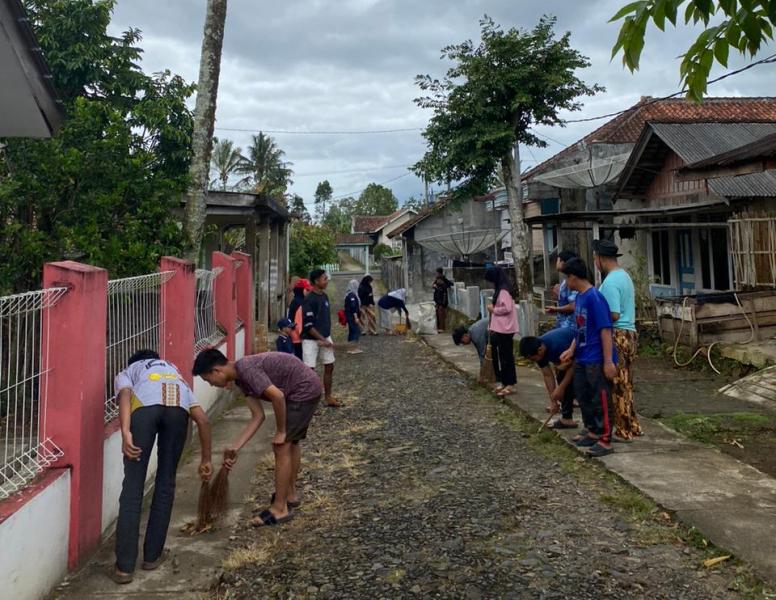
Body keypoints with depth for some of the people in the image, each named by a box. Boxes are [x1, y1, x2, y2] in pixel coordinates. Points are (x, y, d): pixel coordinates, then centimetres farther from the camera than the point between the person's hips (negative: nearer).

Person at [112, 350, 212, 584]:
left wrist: (125, 432, -5)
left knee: (133, 487, 7)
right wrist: (205, 459, 39)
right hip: (178, 407, 2)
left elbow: (125, 395, 9)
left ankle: (124, 566, 10)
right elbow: (203, 420, 33)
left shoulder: (126, 372, 37)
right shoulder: (176, 374, 45)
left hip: (145, 405, -2)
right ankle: (152, 555, 27)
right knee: (166, 483, 18)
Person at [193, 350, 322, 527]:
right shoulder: (241, 378, 6)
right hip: (307, 390, 10)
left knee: (281, 447, -6)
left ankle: (280, 509, 2)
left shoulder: (246, 369, -22)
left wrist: (280, 431, -18)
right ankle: (291, 494, 38)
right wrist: (235, 447, -1)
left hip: (304, 390, -10)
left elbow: (277, 396, -30)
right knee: (290, 443, 22)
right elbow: (258, 416, 3)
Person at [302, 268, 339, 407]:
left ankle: (328, 398, 22)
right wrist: (323, 340, -17)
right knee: (310, 370, -4)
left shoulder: (324, 296, 7)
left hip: (325, 338, 8)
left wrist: (327, 338, 11)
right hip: (311, 340, -8)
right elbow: (308, 325, -20)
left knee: (329, 367, 11)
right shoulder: (309, 300, -18)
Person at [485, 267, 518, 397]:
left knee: (506, 357, -4)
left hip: (504, 329, -10)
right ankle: (503, 382, 20)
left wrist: (493, 309, -11)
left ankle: (509, 384, 2)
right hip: (500, 328, 10)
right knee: (502, 356, 13)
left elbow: (507, 308, -24)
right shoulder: (500, 290, 15)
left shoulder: (503, 291, -15)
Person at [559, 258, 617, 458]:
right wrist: (572, 349, 9)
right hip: (582, 358, 9)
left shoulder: (594, 297, -19)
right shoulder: (579, 297, 8)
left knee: (601, 400, -1)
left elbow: (605, 330, -21)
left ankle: (605, 441, 7)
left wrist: (608, 361, -22)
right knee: (583, 396, 17)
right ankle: (593, 432, 32)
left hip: (597, 360, -9)